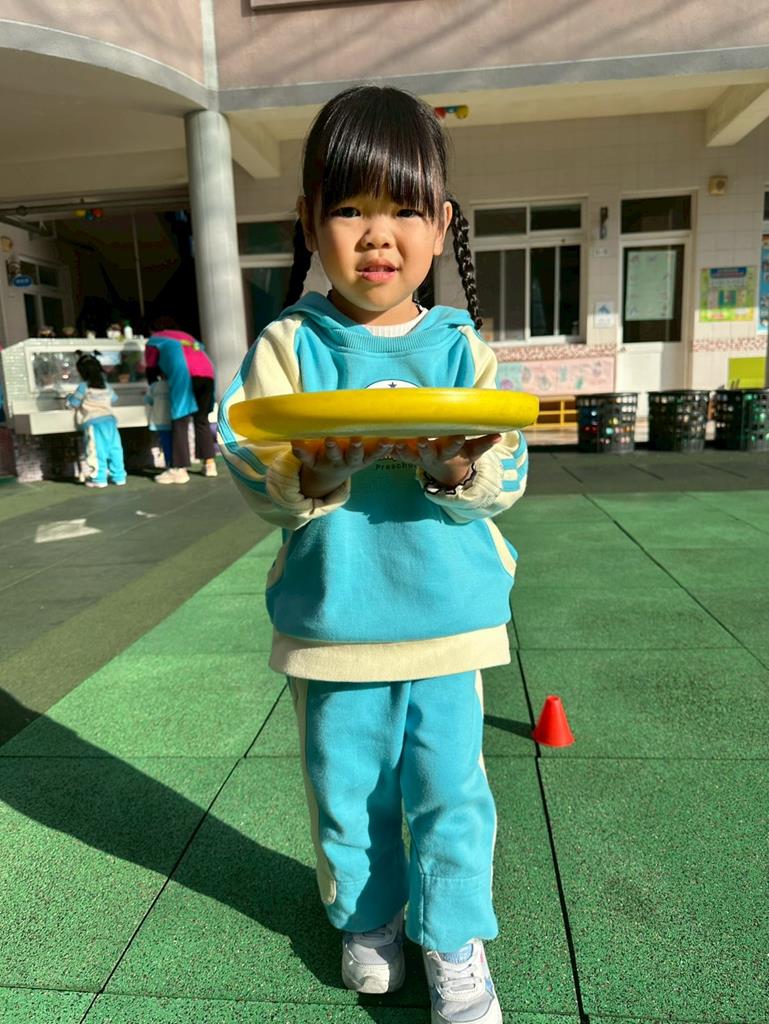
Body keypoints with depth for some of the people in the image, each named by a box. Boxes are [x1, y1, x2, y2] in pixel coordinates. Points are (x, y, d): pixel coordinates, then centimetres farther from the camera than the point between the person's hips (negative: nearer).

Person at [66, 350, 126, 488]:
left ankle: (99, 479, -1)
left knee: (97, 451, -2)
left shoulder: (83, 386, -3)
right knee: (114, 449, 7)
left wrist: (68, 398, 24)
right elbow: (113, 399, 27)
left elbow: (74, 402, 3)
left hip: (93, 422, -5)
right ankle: (118, 477, 10)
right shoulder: (107, 386, 13)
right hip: (110, 419, 5)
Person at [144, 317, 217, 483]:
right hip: (206, 373, 5)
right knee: (201, 419, 15)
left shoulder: (155, 339, 27)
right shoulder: (187, 336, 40)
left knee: (180, 421, -6)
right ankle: (209, 464, 14)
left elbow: (151, 369, 26)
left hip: (185, 373, -5)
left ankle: (179, 470, -12)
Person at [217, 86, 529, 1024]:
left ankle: (453, 938, 35)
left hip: (446, 614, 0)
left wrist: (467, 470, -24)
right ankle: (367, 917, 44)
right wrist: (305, 475, -27)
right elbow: (248, 465, -7)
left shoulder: (459, 344, 1)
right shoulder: (289, 344, -2)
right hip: (332, 618, 1)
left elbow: (508, 470, -3)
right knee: (346, 785, 17)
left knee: (448, 786, 11)